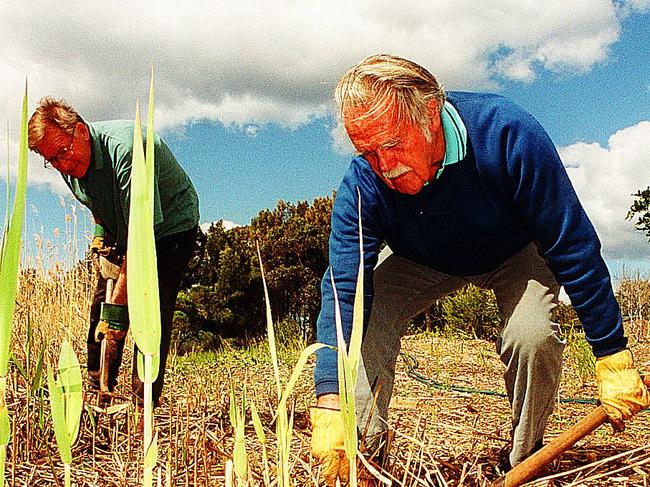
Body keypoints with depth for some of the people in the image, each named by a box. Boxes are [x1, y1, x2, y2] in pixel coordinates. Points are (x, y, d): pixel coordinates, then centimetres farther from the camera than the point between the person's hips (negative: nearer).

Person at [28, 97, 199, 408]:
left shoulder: (126, 148, -36)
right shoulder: (69, 163, -9)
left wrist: (119, 304, -38)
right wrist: (100, 228, -2)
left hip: (171, 227, -7)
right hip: (122, 232, 8)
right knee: (101, 304, 3)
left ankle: (145, 403, -12)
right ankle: (96, 389, 17)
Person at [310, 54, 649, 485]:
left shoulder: (506, 133, -37)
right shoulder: (362, 184, -29)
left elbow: (574, 248, -30)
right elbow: (343, 290, -34)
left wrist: (613, 357, -27)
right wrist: (330, 406, -45)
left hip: (516, 254, -1)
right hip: (422, 263, 2)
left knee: (531, 334, -30)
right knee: (362, 317, -22)